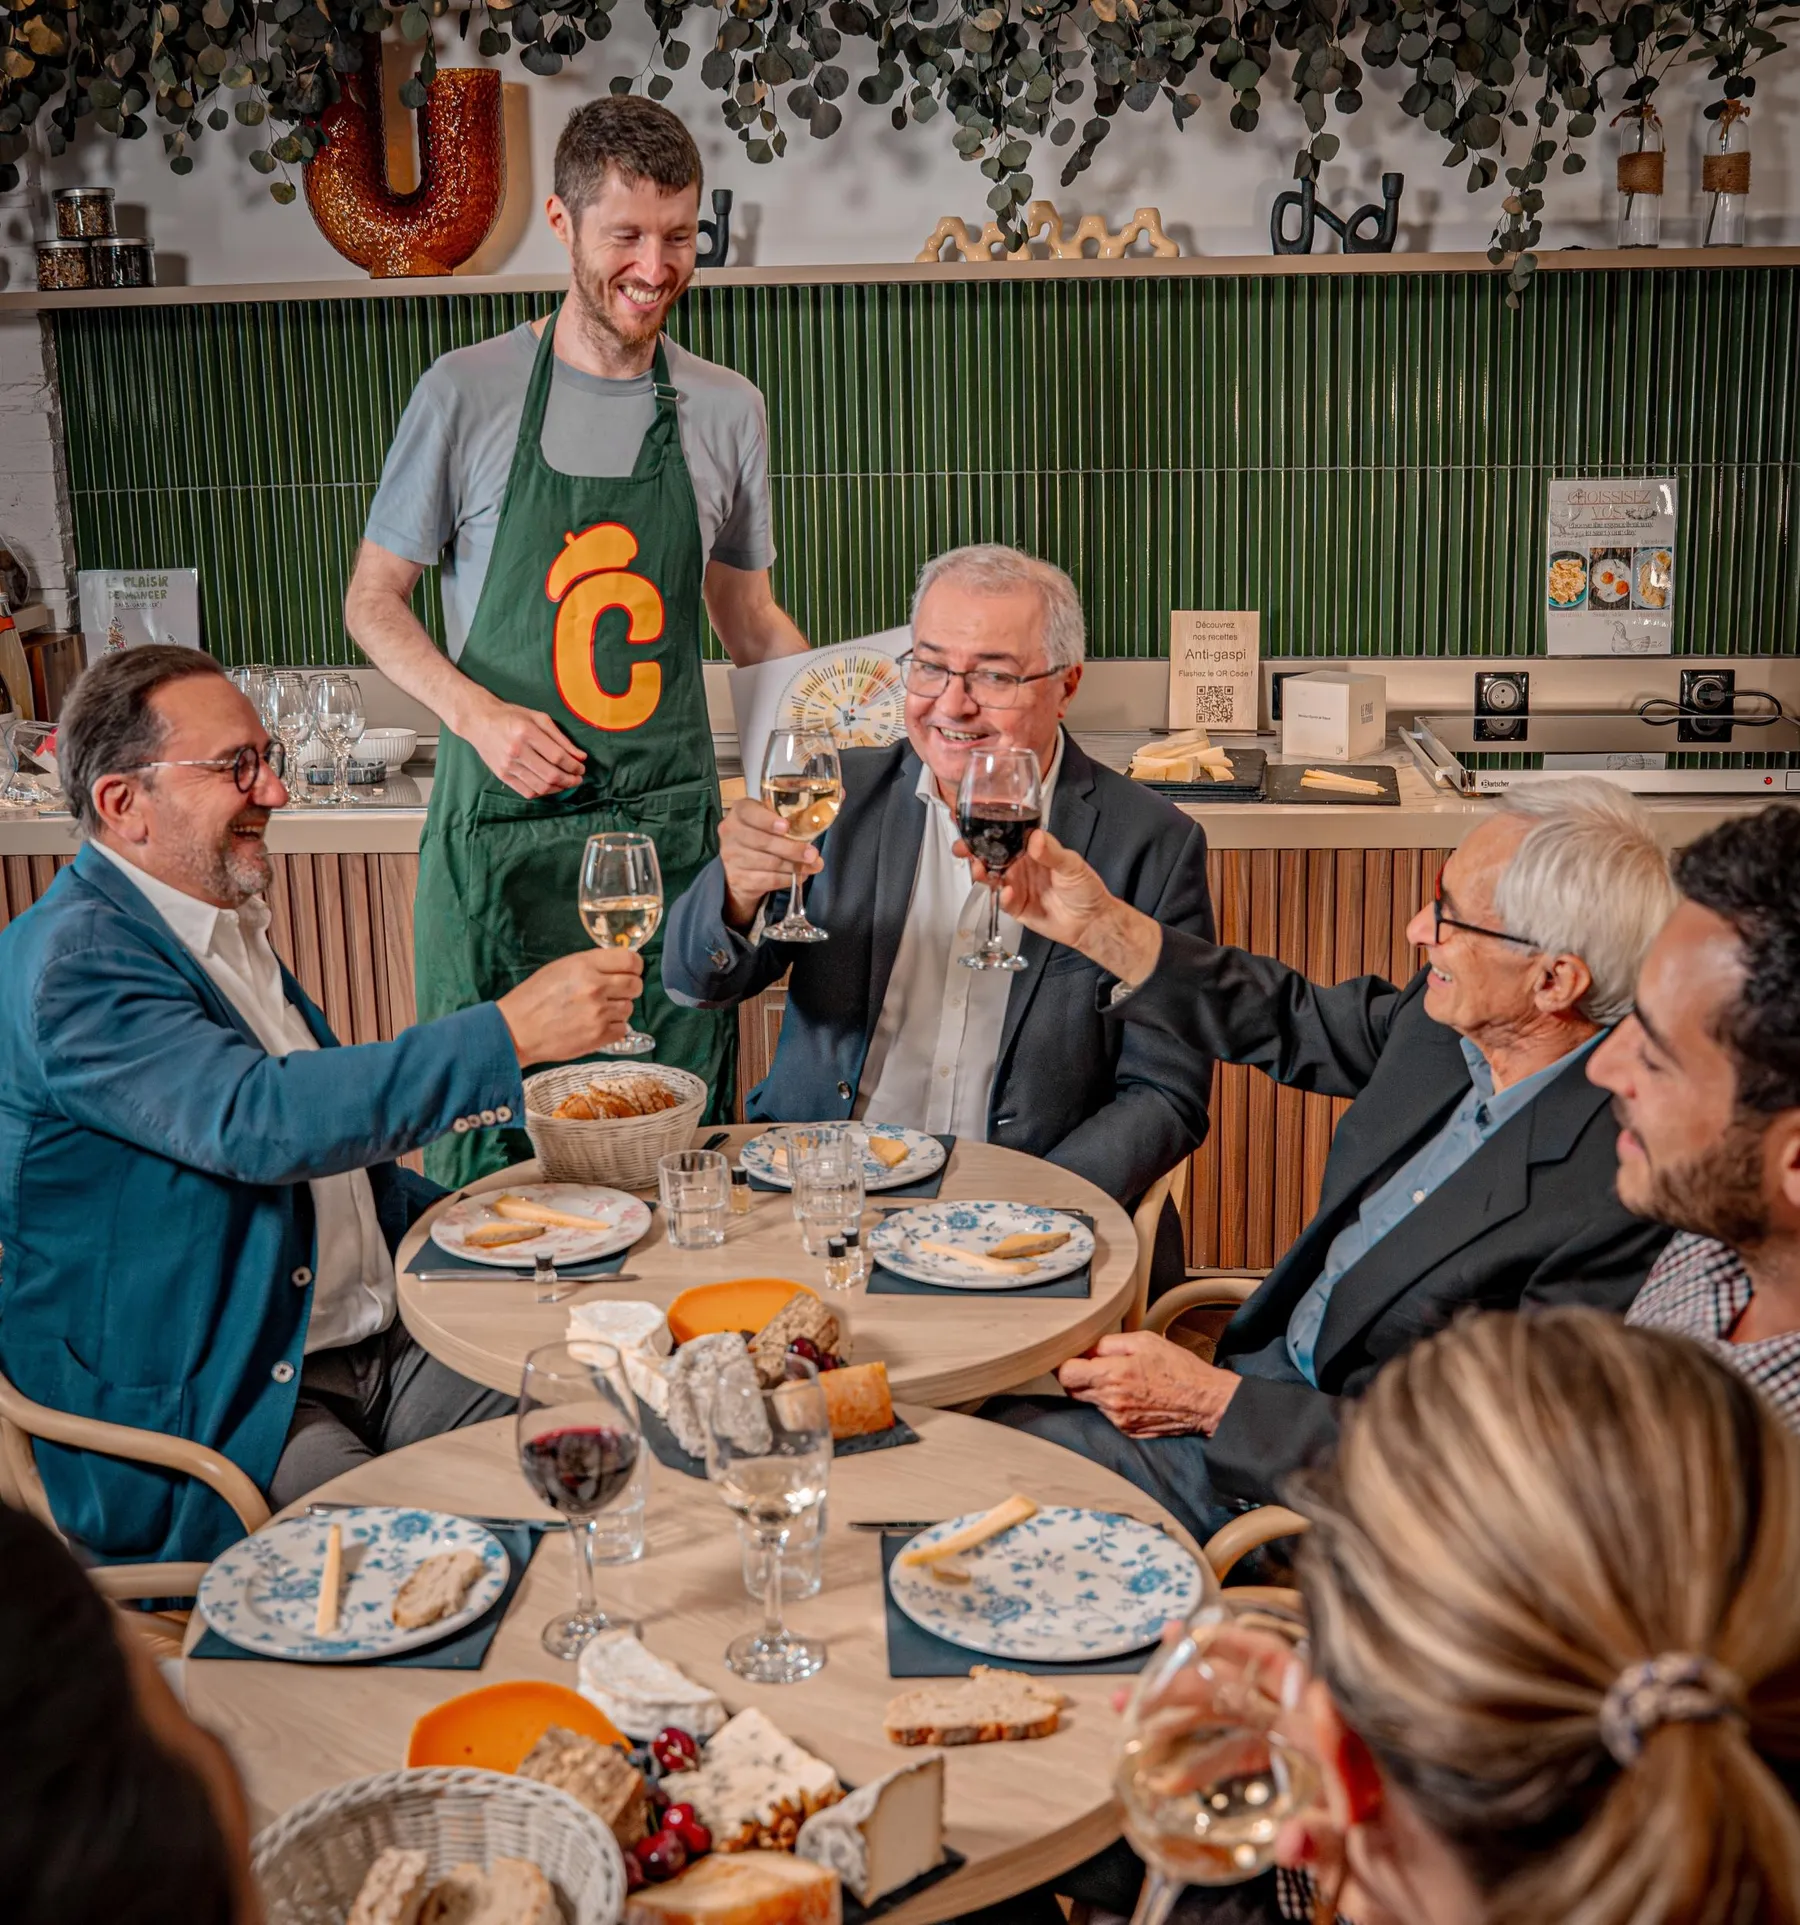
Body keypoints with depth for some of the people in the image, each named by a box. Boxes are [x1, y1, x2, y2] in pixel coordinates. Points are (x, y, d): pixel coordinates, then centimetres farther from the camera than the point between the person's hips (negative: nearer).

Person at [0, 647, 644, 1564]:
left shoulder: (224, 922, 15)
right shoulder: (76, 959, -15)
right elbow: (253, 1121, -31)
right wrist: (508, 1032, -32)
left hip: (373, 1342, 8)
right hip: (203, 1418, -8)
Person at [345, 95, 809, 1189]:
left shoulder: (728, 410, 7)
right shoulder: (468, 393, -1)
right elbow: (374, 599, 5)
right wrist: (479, 711, -12)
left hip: (672, 824, 2)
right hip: (504, 824, -2)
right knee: (491, 1152, 5)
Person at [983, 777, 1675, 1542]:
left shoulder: (1614, 1198, -30)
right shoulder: (1447, 1026, -6)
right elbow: (1294, 1025, 13)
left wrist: (1211, 1400, -23)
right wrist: (1102, 925, 4)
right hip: (1270, 1359, 7)